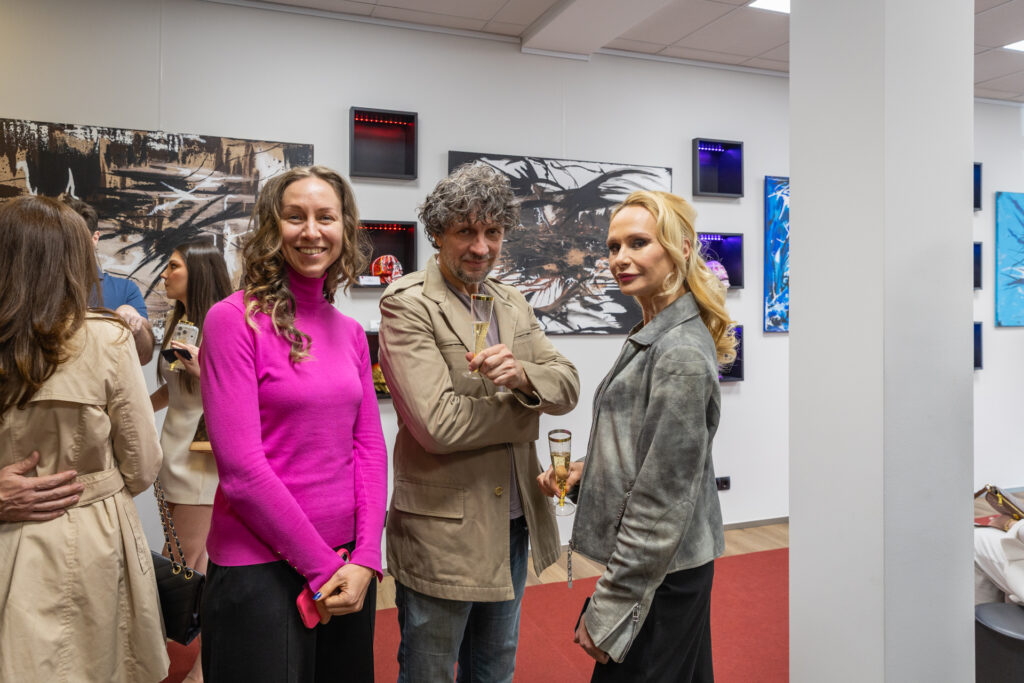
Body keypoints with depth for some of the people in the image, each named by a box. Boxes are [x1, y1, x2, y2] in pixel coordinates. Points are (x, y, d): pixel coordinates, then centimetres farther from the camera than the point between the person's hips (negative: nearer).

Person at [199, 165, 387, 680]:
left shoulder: (350, 332, 6)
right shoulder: (234, 319, -11)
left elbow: (369, 448, 4)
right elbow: (241, 467, -16)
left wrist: (365, 559, -6)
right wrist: (321, 566, -11)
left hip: (348, 568, 6)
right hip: (261, 567, -5)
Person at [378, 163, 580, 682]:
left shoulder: (512, 304, 7)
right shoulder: (406, 305, -16)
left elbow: (568, 386, 0)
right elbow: (438, 424, -25)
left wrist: (522, 375, -22)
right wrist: (525, 407, -11)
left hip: (514, 523, 7)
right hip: (442, 533, -6)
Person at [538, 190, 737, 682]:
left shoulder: (680, 354, -23)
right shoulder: (653, 336, 7)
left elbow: (662, 499, -23)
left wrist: (609, 609, -18)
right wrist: (587, 470, 2)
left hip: (659, 576, -9)